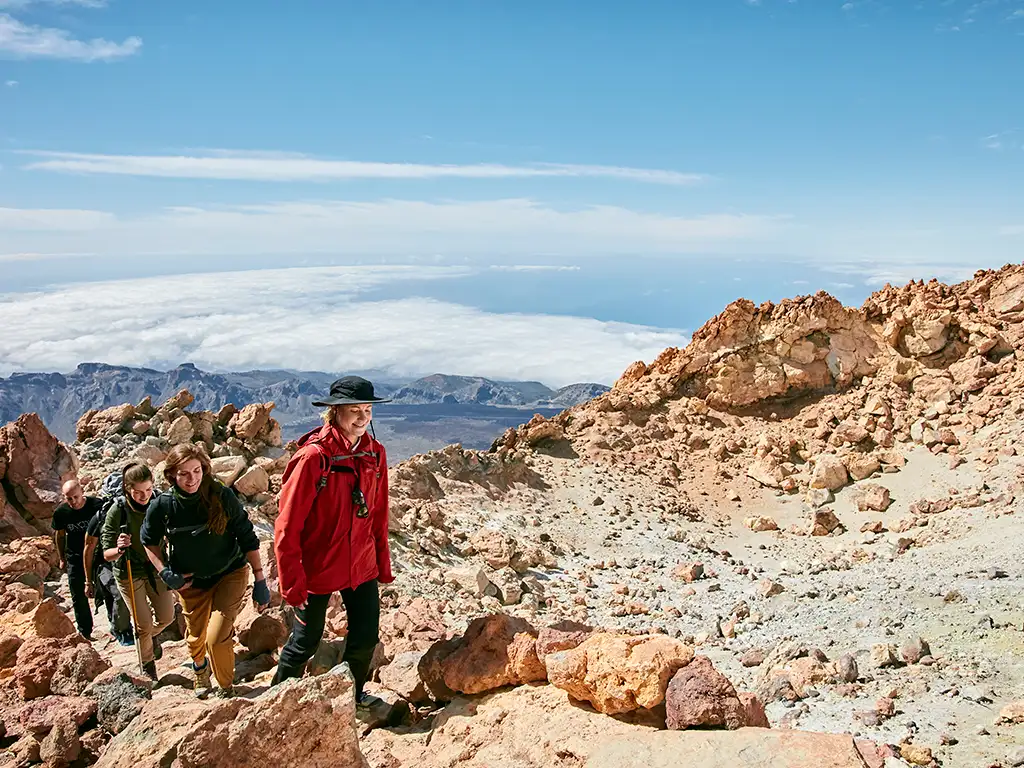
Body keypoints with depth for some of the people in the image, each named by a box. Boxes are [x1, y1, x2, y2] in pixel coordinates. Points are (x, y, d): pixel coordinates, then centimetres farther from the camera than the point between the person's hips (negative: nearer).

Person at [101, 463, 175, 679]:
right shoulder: (117, 510, -24)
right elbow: (107, 554, -21)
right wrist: (118, 549, -43)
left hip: (157, 567, 3)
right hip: (129, 573, -3)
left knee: (166, 617, 12)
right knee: (143, 625, 2)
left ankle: (152, 635, 48)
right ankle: (147, 665, 30)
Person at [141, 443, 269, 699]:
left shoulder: (223, 496, -21)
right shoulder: (163, 506, -16)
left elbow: (247, 538, -13)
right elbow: (149, 541, 4)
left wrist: (260, 580, -12)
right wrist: (165, 573, -8)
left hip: (230, 574, -2)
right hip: (190, 582, 3)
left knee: (217, 638, -15)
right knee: (196, 638, 21)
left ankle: (226, 688, 15)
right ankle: (200, 668, 58)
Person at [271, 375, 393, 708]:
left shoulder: (375, 453, -2)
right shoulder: (313, 457, -20)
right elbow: (287, 525, -17)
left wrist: (383, 563, 10)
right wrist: (292, 581, -16)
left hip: (361, 566, 5)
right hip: (318, 567, -5)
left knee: (366, 636, 14)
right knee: (306, 640, 11)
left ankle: (353, 694, 41)